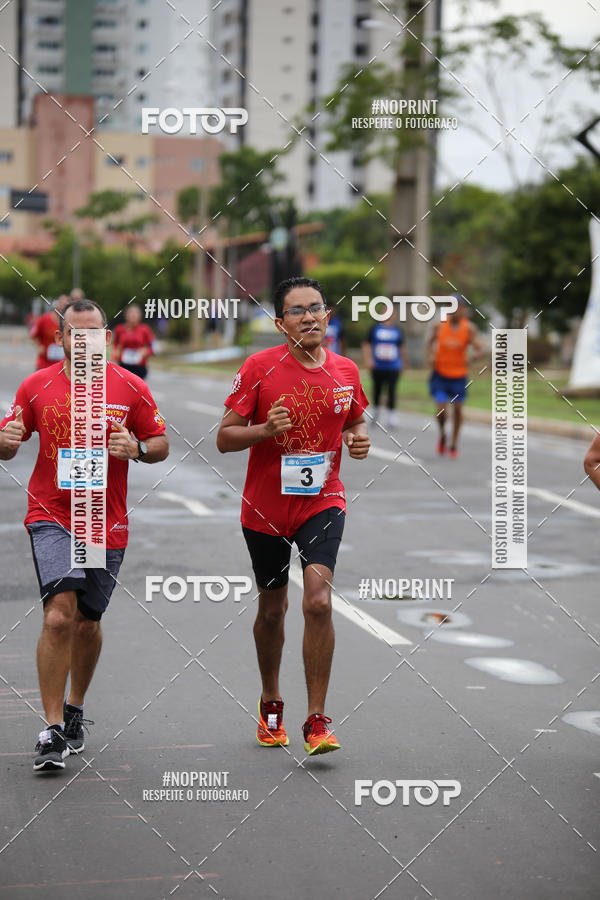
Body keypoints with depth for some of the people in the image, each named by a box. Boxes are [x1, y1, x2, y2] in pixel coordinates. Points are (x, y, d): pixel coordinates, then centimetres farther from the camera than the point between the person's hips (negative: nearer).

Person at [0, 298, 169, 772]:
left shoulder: (131, 388, 0)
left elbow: (161, 444, 6)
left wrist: (136, 448, -17)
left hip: (108, 523, 1)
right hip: (51, 516, -1)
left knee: (87, 622, 13)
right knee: (59, 615, -17)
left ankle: (74, 711, 36)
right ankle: (53, 732, -11)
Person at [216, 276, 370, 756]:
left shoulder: (346, 371, -1)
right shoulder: (259, 367, -9)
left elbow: (356, 421, 18)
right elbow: (224, 437, -8)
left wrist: (359, 440, -5)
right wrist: (266, 429, -26)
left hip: (322, 502, 0)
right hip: (266, 508, 0)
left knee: (318, 601, -18)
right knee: (271, 609, 14)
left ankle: (317, 720, -10)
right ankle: (271, 704, 37)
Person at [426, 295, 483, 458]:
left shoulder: (469, 328, -10)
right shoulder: (440, 325, -6)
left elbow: (479, 350, -14)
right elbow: (431, 342, 11)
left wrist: (473, 357, -35)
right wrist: (431, 356, -6)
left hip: (459, 375, 0)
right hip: (440, 373, 0)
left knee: (457, 409, 7)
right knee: (441, 408, -12)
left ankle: (454, 443, 26)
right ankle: (442, 433, 20)